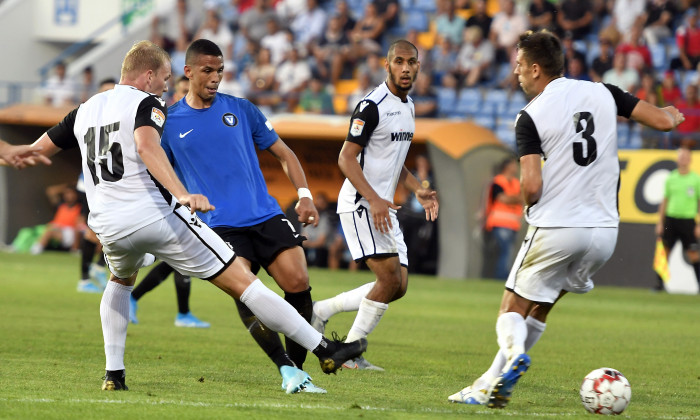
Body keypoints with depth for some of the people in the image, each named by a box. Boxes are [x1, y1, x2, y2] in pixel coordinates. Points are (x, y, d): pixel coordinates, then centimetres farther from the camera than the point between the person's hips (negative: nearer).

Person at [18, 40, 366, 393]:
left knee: (121, 280, 39)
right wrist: (183, 195, -34)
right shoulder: (147, 103, -1)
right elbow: (147, 146, -22)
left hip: (109, 227, 6)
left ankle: (113, 374, 27)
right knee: (243, 283, -2)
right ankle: (324, 350, -2)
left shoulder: (84, 110, 18)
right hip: (157, 215, -6)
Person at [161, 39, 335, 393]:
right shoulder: (170, 123, 6)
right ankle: (286, 369, -16)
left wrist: (304, 195, 4)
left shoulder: (240, 109, 10)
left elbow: (283, 154, 16)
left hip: (266, 216, 2)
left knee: (298, 284, -14)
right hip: (221, 226, -2)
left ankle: (297, 365, 3)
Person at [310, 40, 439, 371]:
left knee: (398, 286, 5)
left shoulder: (407, 106, 15)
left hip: (383, 207, 9)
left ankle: (321, 310, 14)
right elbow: (346, 158, -17)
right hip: (360, 205, -9)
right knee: (390, 278, -16)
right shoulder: (372, 105, -14)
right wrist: (373, 199, -25)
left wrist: (417, 190, 12)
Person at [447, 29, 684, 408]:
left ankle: (514, 353, -24)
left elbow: (531, 186, -16)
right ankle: (493, 384, 16)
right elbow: (663, 120, 6)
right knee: (539, 309, 19)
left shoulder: (531, 117, -8)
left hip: (555, 230, -5)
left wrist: (528, 204, 7)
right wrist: (673, 114, 30)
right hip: (604, 231, 5)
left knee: (512, 310, 8)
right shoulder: (603, 93, 4)